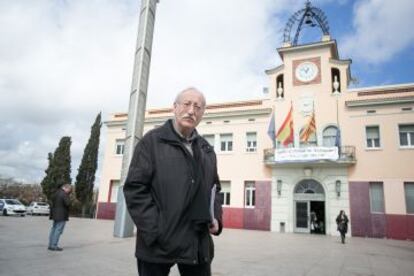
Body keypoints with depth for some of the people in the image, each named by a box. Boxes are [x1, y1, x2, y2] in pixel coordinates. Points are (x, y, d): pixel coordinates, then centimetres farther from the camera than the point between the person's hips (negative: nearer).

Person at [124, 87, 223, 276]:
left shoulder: (207, 150, 14)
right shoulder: (152, 141, -2)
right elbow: (135, 188, -8)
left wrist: (215, 218, 3)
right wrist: (155, 231, -15)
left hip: (198, 245, 5)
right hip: (158, 243, -4)